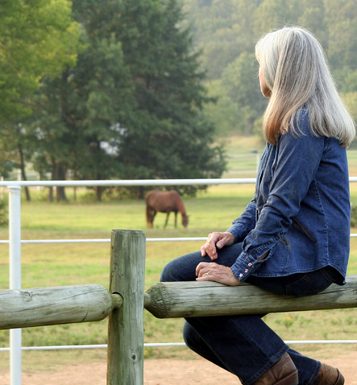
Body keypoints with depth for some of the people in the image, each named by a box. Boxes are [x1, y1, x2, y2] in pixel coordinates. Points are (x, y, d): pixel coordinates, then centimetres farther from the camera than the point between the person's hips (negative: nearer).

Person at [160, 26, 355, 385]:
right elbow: (265, 198, 21)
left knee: (177, 275, -13)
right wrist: (234, 232, 4)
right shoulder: (295, 120, 18)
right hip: (291, 252, 10)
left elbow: (281, 205, -21)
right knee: (197, 333, 8)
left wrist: (239, 270, -22)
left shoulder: (304, 124, -15)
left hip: (304, 260, -10)